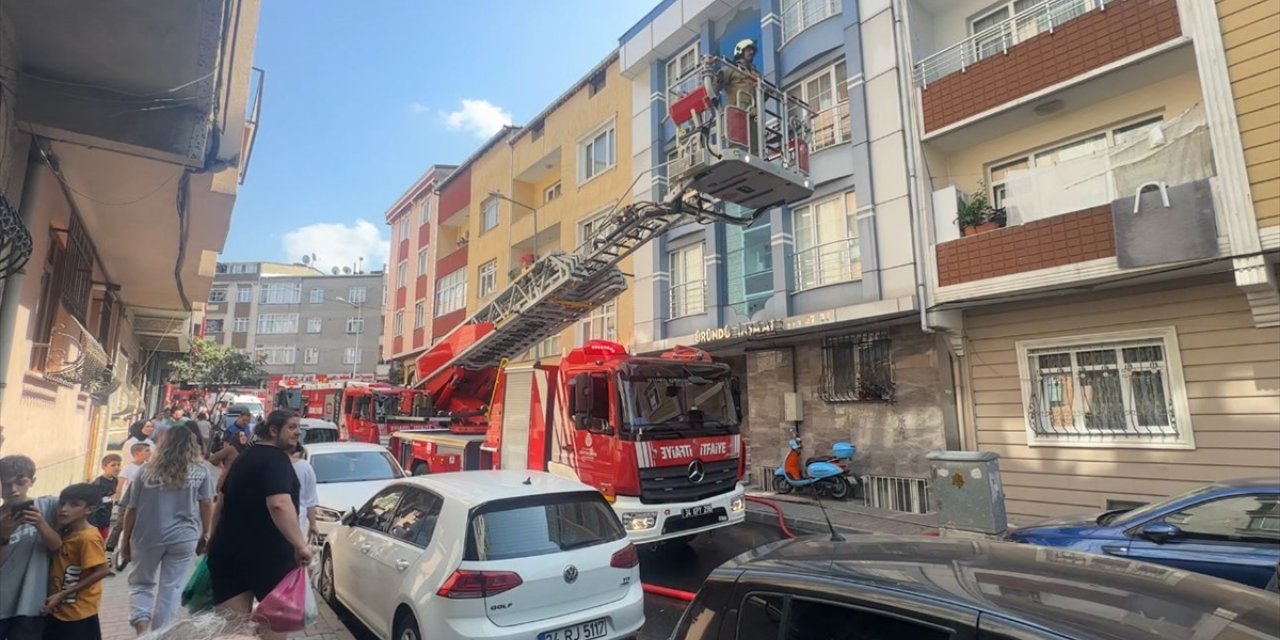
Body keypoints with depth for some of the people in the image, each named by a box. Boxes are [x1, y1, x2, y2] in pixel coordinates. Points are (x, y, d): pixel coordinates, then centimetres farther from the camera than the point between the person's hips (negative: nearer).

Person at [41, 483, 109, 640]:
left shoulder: (88, 537, -22)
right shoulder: (65, 533, 6)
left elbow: (102, 570, -25)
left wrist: (63, 594, -20)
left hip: (78, 614, -9)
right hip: (57, 611, 9)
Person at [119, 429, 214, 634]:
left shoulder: (147, 470, 4)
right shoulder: (200, 472, 3)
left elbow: (132, 509, 5)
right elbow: (207, 505, 2)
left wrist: (126, 541, 15)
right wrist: (205, 536, 11)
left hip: (147, 537, 1)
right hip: (183, 538, -1)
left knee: (141, 584, 18)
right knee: (171, 590, 8)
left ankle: (141, 628, 1)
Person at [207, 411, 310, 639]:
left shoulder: (244, 457, 14)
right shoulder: (277, 459, -15)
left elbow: (222, 503, 25)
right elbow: (279, 504, -31)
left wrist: (217, 542, 36)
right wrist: (300, 544, -34)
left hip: (229, 550, 8)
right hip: (268, 553, -8)